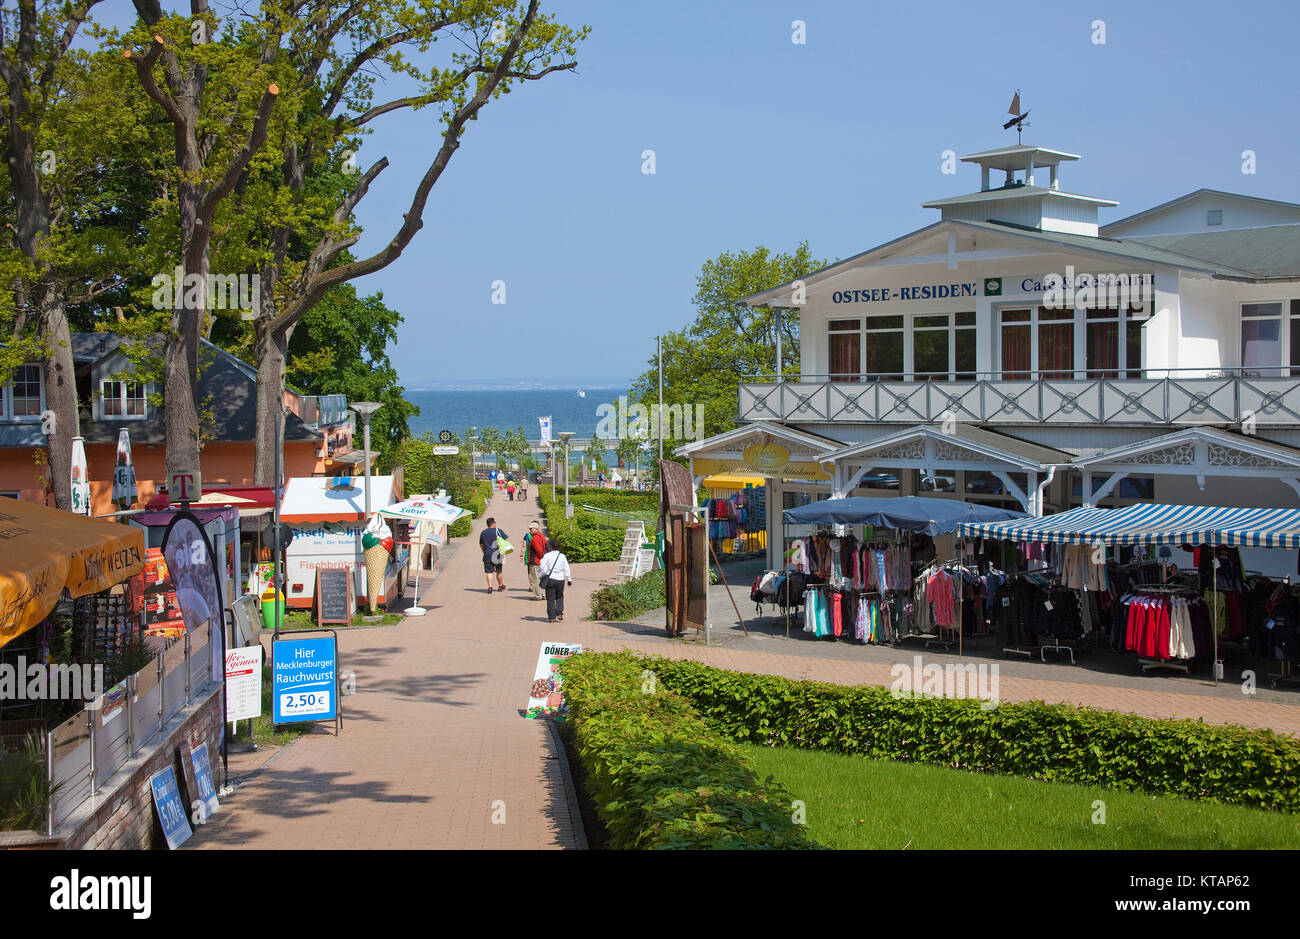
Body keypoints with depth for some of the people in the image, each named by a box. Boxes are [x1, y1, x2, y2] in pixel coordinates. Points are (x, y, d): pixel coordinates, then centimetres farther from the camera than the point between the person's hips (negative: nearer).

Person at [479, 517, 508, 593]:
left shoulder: (483, 532, 8)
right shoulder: (498, 531, -4)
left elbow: (481, 545, 17)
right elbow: (507, 539, -4)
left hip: (487, 555, 2)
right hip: (497, 554, -2)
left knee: (489, 572, 3)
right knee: (499, 571, 13)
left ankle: (489, 587, -6)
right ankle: (500, 586, 26)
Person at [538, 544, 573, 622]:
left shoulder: (547, 556, -4)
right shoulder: (562, 556, 2)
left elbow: (542, 568, -7)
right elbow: (566, 569, 4)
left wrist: (539, 576, 8)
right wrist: (569, 580, 11)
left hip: (550, 579, -2)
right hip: (560, 579, 2)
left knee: (550, 599, 4)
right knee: (559, 597, 20)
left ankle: (551, 617, 3)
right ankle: (559, 613, 8)